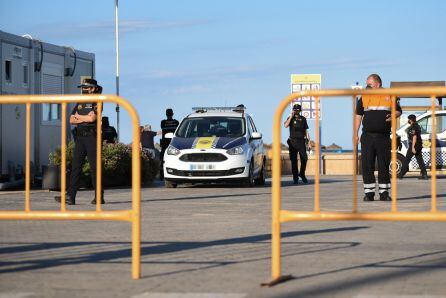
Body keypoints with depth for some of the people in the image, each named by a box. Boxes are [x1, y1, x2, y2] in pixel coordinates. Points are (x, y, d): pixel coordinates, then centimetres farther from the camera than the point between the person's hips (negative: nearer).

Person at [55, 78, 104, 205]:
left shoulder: (97, 102, -3)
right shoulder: (80, 103, 18)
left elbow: (92, 118, -18)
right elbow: (71, 120, 10)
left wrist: (78, 116, -2)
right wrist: (85, 118, -6)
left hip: (92, 137, -6)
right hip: (80, 137, 6)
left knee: (95, 167, -4)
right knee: (75, 166, -2)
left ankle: (99, 197, 3)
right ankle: (70, 196, -7)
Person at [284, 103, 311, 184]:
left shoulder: (303, 119, 11)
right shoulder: (290, 118, 5)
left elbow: (306, 131, 13)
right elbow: (286, 125, -16)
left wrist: (308, 142, 7)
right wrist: (291, 116, -13)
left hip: (301, 141, 1)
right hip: (293, 141, -1)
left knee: (304, 159, -8)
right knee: (294, 161, -2)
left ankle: (302, 174, 13)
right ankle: (295, 177, 4)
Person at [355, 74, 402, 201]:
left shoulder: (389, 96, 7)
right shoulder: (364, 98, 10)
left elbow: (398, 110, 16)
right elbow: (358, 115, 11)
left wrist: (393, 116, -8)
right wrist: (355, 134, 6)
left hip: (383, 137, -1)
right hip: (367, 137, 1)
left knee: (384, 165, 2)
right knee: (367, 165, -2)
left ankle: (384, 193, 9)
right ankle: (369, 193, 3)